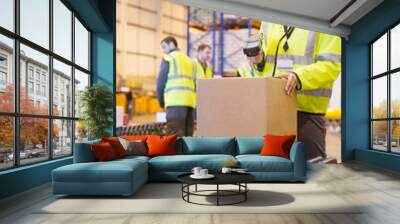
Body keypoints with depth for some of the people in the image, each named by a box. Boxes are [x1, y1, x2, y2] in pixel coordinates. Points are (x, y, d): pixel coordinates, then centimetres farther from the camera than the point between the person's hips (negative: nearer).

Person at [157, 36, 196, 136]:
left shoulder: (168, 58, 6)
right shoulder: (188, 60, 27)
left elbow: (161, 81, 2)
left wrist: (161, 101, 13)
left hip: (176, 100, -7)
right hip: (190, 100, 7)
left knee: (176, 135, -9)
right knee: (187, 134, 6)